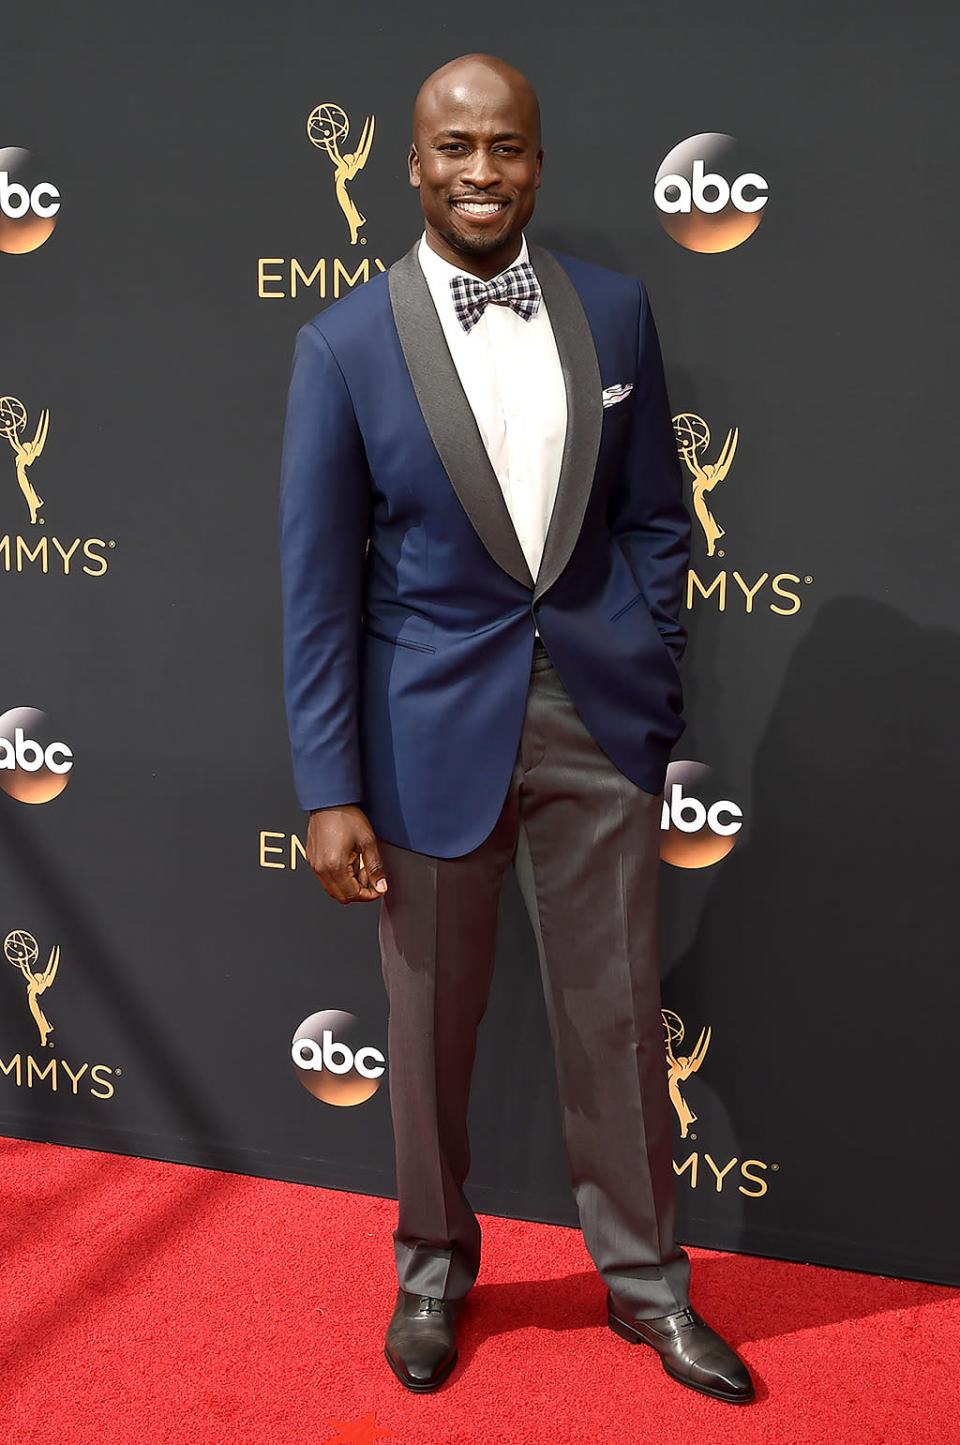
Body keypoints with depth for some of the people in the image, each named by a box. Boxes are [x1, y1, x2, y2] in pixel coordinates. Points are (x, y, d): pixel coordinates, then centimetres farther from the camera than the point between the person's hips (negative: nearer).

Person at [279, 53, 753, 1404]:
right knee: (432, 1025, 13)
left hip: (600, 726, 2)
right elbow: (318, 583, -6)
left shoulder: (615, 309, 2)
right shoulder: (345, 344, -6)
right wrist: (331, 791, -9)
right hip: (434, 725, -1)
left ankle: (646, 1275, 33)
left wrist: (649, 686, 2)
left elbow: (654, 516, 8)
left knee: (619, 1016, 12)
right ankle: (435, 1264, 38)